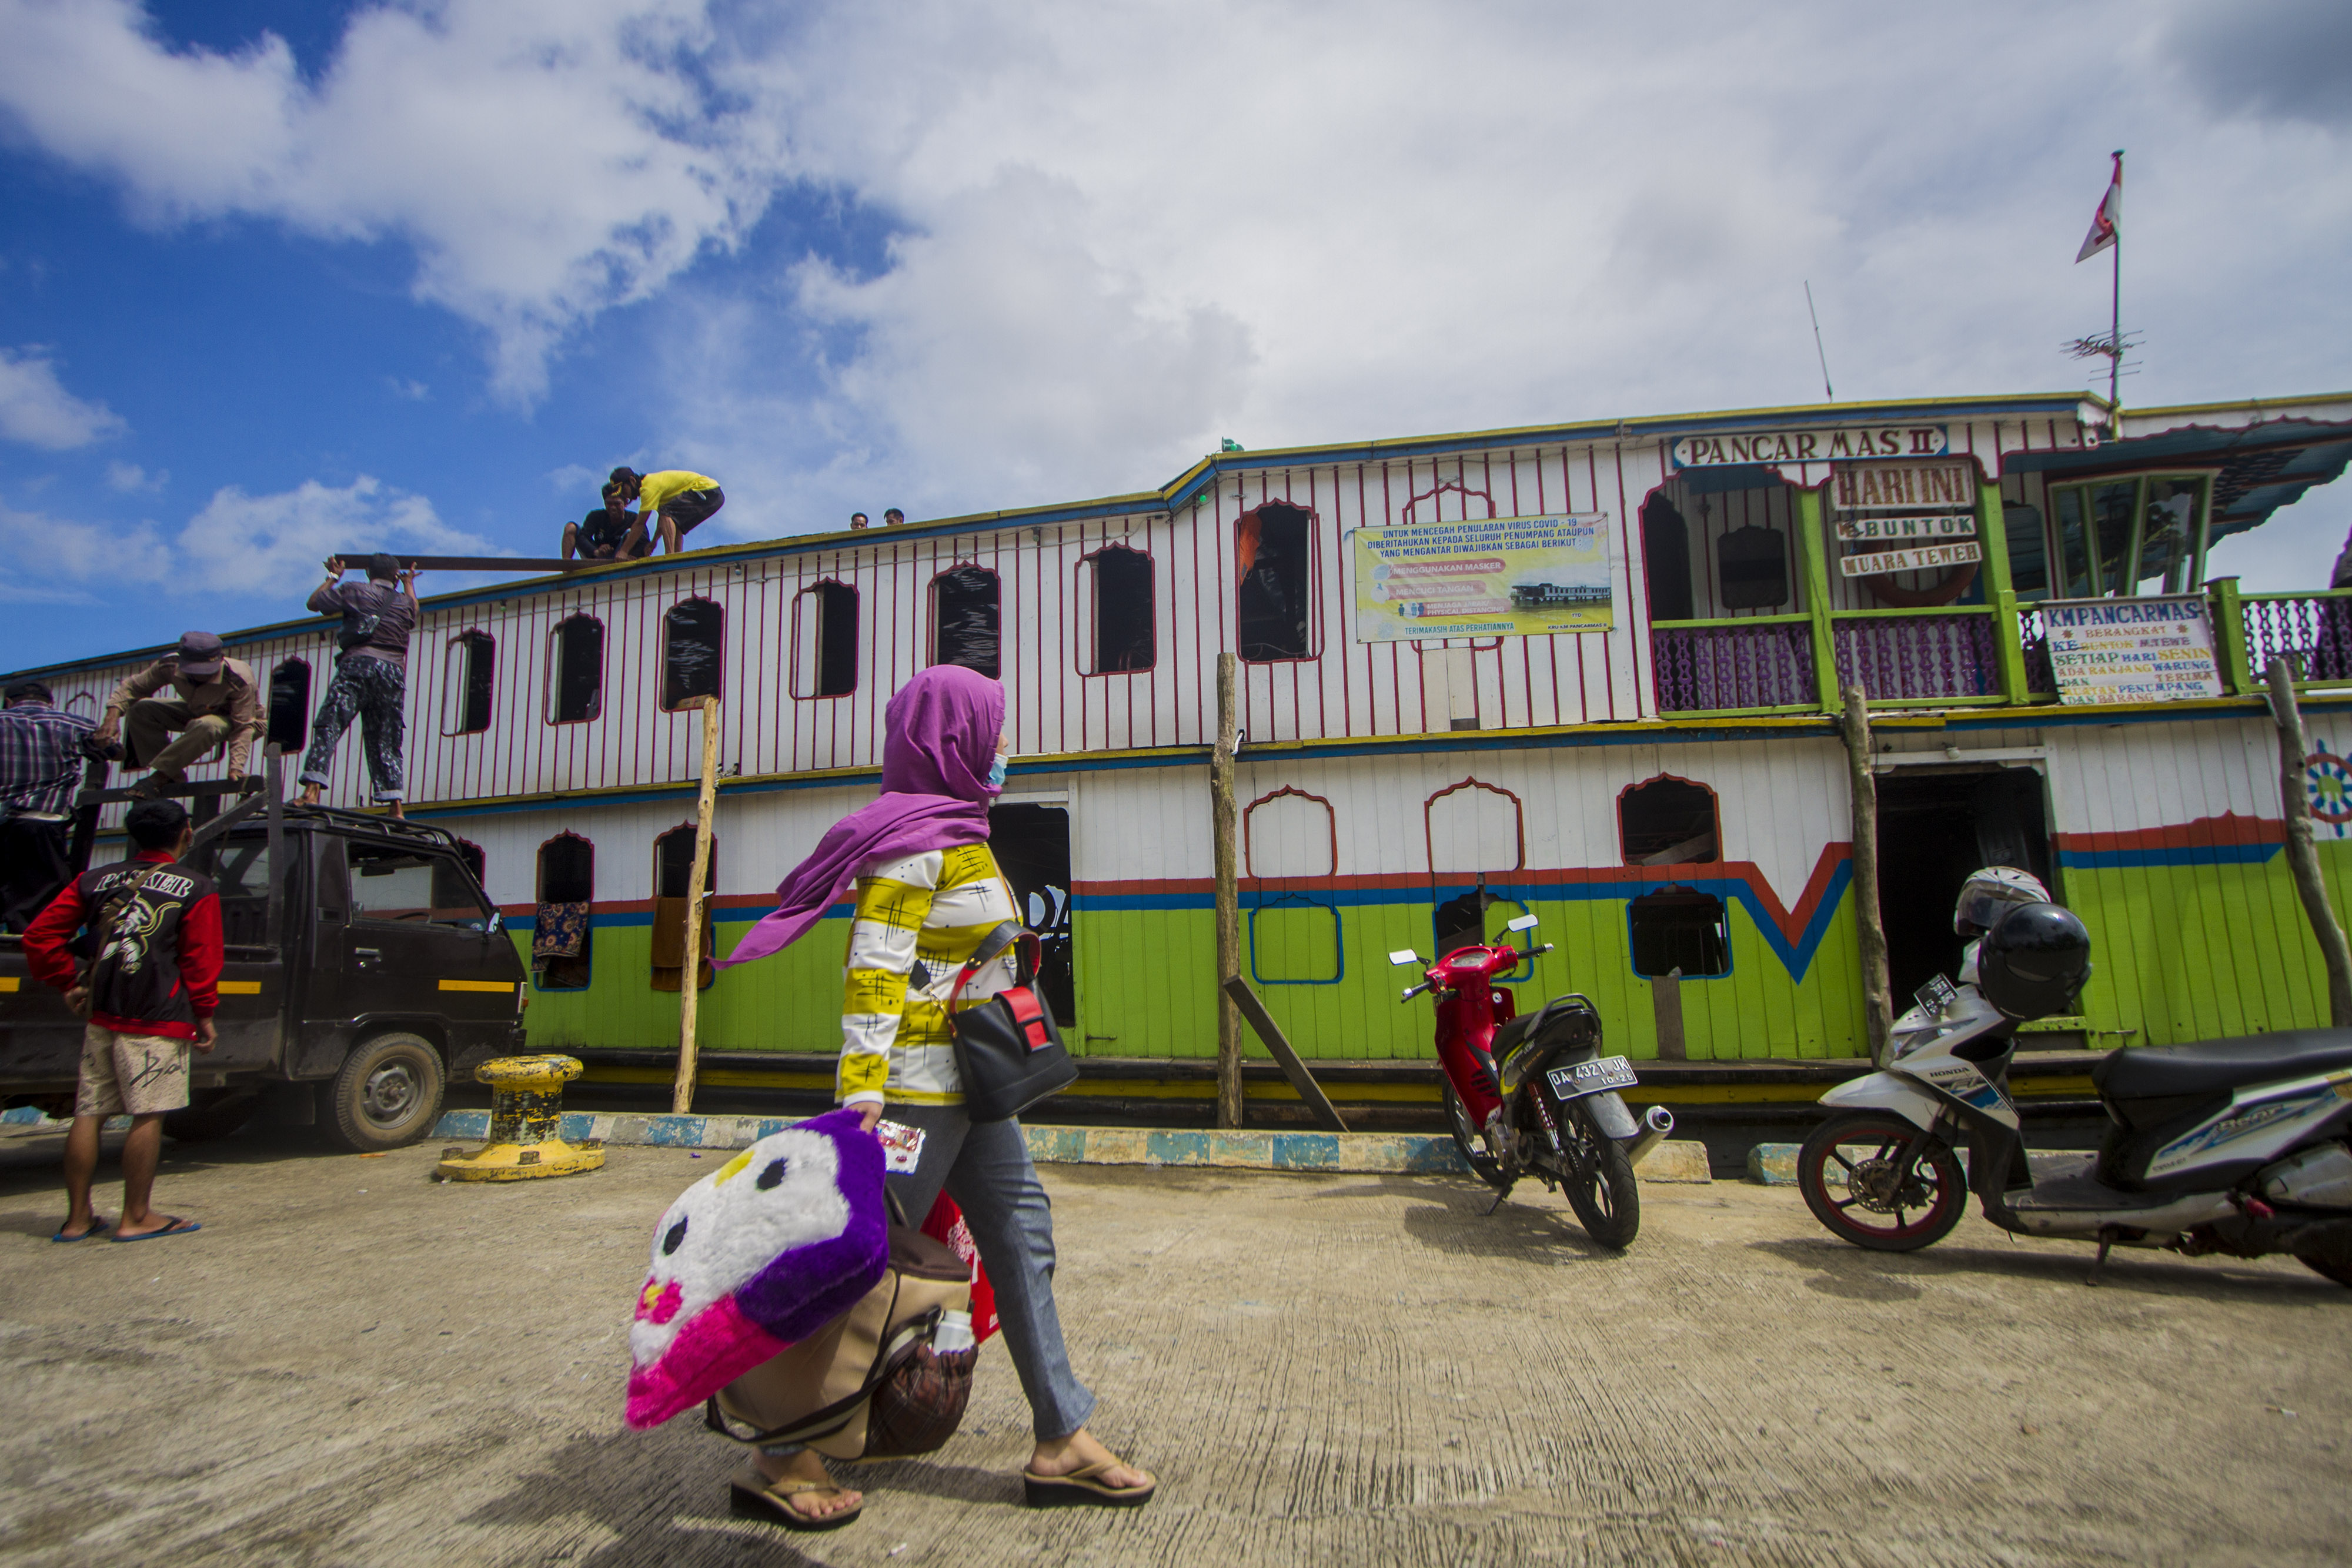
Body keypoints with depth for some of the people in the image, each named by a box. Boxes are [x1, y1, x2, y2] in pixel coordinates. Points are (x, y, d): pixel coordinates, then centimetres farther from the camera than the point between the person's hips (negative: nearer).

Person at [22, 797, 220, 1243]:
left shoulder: (94, 881, 11)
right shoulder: (196, 889, -5)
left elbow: (39, 937, 10)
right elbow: (202, 960, -6)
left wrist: (69, 984, 18)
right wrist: (204, 1015, 2)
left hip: (100, 1017, 6)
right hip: (158, 1022, -6)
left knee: (88, 1114, 11)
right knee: (148, 1117, -1)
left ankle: (77, 1218, 19)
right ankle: (136, 1218, 4)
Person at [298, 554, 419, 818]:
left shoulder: (356, 591, 10)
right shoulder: (405, 602, 20)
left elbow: (313, 603, 19)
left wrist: (333, 577, 34)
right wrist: (409, 583, 61)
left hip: (358, 664, -3)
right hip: (393, 672, 3)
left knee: (328, 727, -6)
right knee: (385, 741, 4)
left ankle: (311, 792, -20)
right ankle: (395, 806, -4)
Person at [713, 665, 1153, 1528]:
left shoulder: (954, 828, 15)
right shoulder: (916, 836, -15)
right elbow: (873, 969, -22)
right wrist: (862, 1091, -27)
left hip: (967, 1084, 10)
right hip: (916, 1083, -10)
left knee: (1021, 1233, 11)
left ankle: (1062, 1441, 21)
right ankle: (785, 1454, 19)